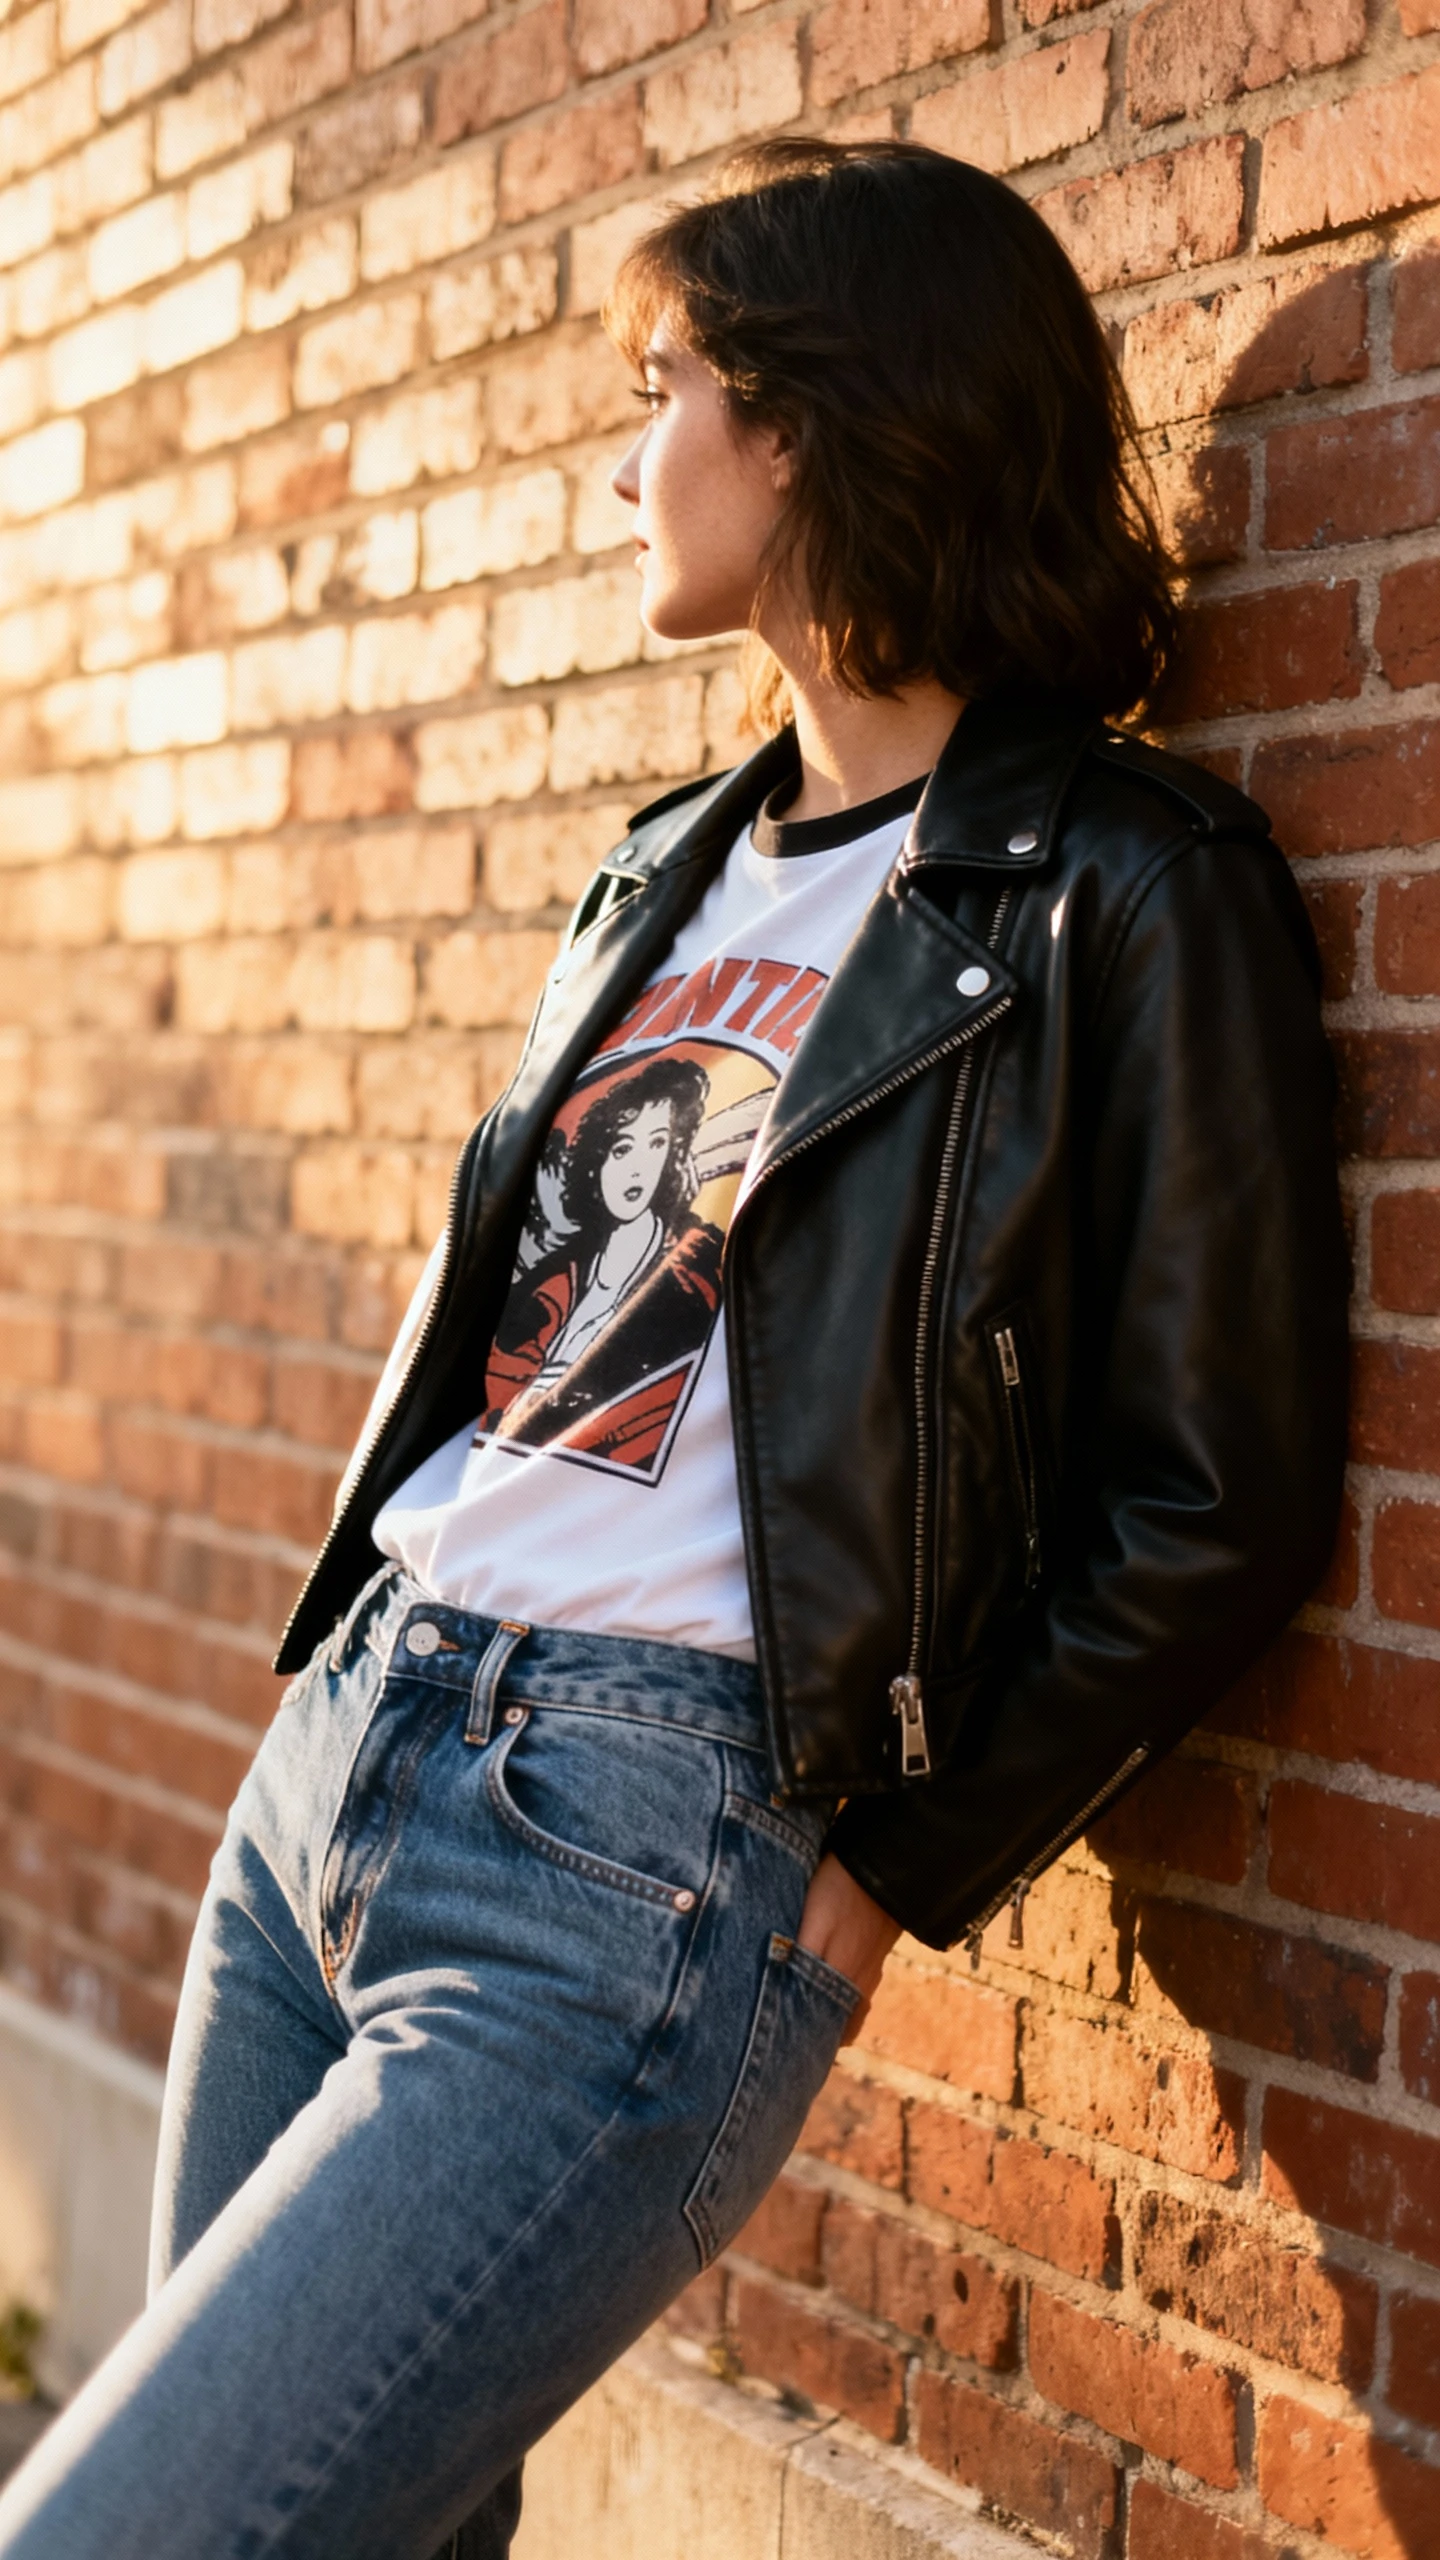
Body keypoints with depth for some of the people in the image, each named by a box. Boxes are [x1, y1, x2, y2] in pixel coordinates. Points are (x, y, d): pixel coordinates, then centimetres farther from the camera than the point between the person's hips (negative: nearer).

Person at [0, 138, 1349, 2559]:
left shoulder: (1120, 898, -7)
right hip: (335, 1755, 8)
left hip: (643, 1863, -8)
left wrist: (883, 1880, -7)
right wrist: (370, 1668, 12)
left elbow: (1214, 1501, -9)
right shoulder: (672, 867, 17)